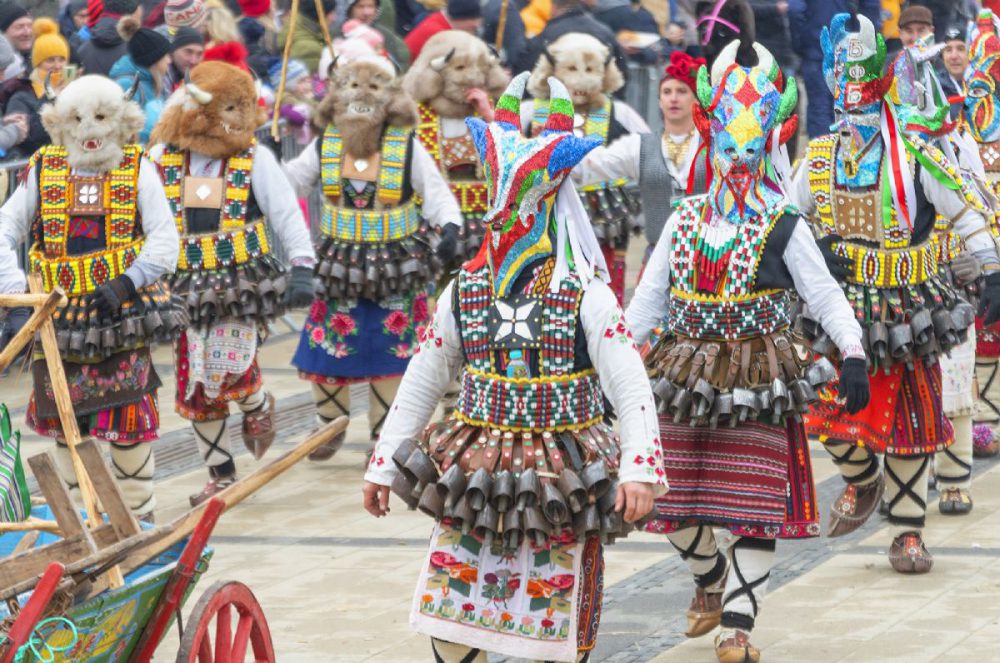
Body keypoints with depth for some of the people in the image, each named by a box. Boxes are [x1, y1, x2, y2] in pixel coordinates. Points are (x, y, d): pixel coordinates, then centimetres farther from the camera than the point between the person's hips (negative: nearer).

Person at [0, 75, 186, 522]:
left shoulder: (138, 171, 1)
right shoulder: (43, 171, 6)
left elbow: (165, 241, -5)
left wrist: (125, 283, -18)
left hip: (123, 314, -2)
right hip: (60, 317, 2)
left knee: (129, 420, -2)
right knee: (62, 418, 8)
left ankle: (137, 514, 11)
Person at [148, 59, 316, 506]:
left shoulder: (255, 159, -1)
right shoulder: (162, 158, 2)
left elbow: (287, 214, 0)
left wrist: (302, 269, -9)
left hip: (243, 281, -3)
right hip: (186, 287, 3)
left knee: (229, 368, -19)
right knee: (194, 386, 5)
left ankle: (258, 405, 18)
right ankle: (221, 476, 19)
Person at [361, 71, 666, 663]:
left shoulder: (587, 297, -8)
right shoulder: (466, 291, 5)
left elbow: (631, 387, -13)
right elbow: (422, 382, 12)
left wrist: (640, 469, -26)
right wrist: (383, 464, 11)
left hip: (560, 486, -4)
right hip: (475, 482, 4)